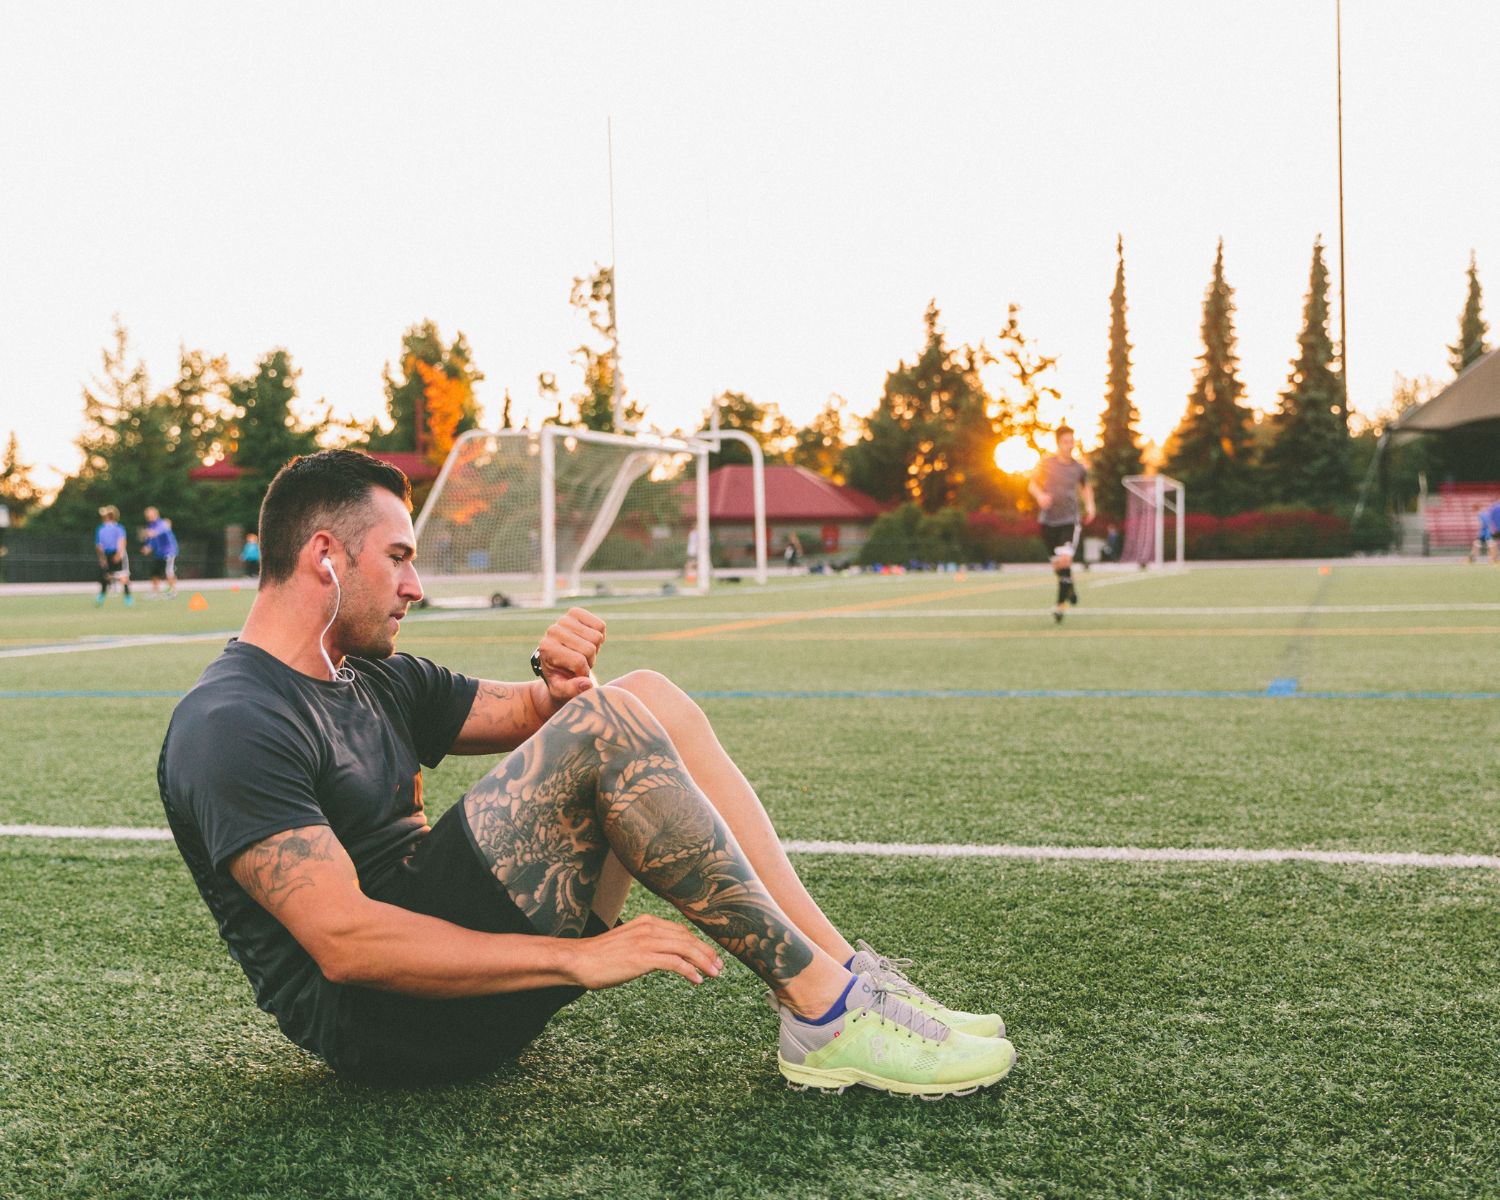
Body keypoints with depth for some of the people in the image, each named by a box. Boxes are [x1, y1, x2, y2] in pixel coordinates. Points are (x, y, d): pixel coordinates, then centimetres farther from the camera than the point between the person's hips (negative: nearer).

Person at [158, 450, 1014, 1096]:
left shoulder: (378, 679, 16)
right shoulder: (231, 727, -14)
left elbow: (524, 715, 18)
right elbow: (344, 943, -24)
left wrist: (561, 681, -9)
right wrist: (578, 957, -26)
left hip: (460, 950, 9)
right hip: (378, 1015, -9)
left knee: (647, 701, 0)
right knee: (603, 727, -25)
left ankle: (839, 965, -5)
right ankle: (823, 1010, -18)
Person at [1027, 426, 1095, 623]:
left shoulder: (1079, 468, 4)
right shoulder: (1046, 463, 0)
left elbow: (1085, 487, 24)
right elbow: (1032, 484, 10)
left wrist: (1090, 505, 7)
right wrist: (1040, 495, -11)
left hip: (1070, 520, -1)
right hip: (1048, 520, 1)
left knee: (1065, 559, -20)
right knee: (1057, 565, 6)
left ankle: (1060, 604, -13)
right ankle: (1069, 587, 39)